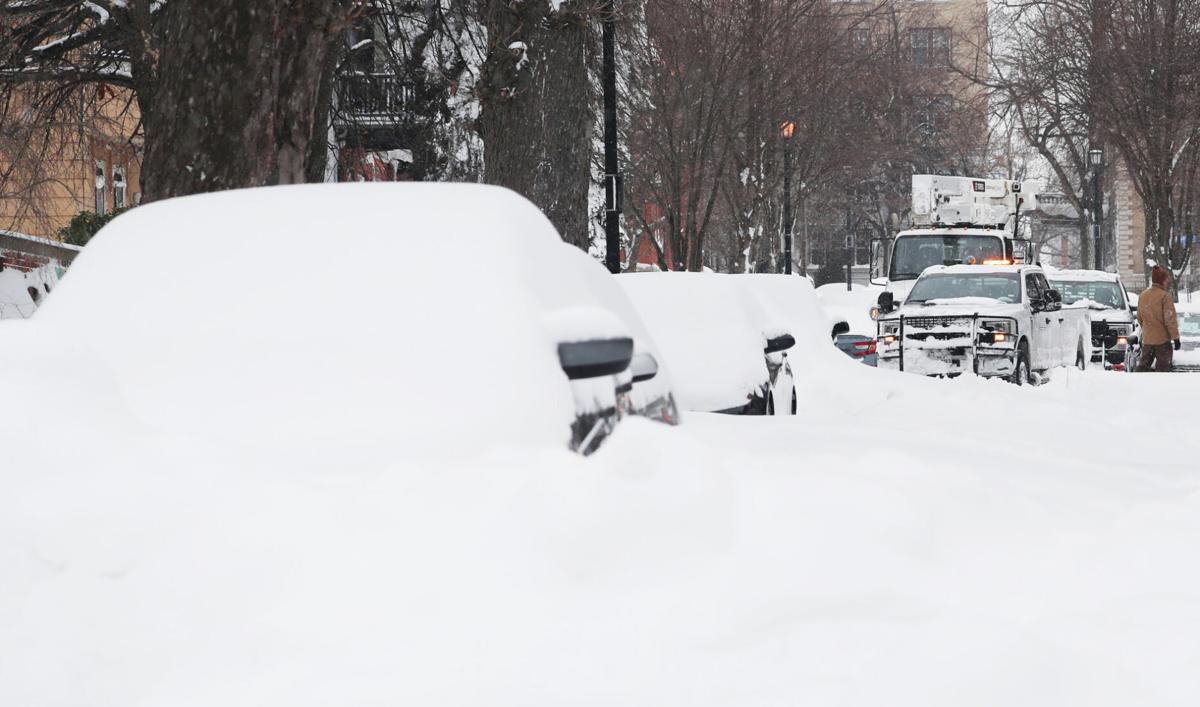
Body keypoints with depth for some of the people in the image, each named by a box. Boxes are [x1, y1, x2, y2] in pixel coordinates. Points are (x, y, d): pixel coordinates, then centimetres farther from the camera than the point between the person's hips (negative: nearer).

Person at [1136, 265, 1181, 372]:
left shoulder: (1143, 296, 5)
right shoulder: (1165, 296, -16)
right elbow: (1170, 320, -16)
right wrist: (1176, 337, -10)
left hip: (1147, 338, 6)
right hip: (1162, 339, -6)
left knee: (1143, 365, 14)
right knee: (1162, 367, 1)